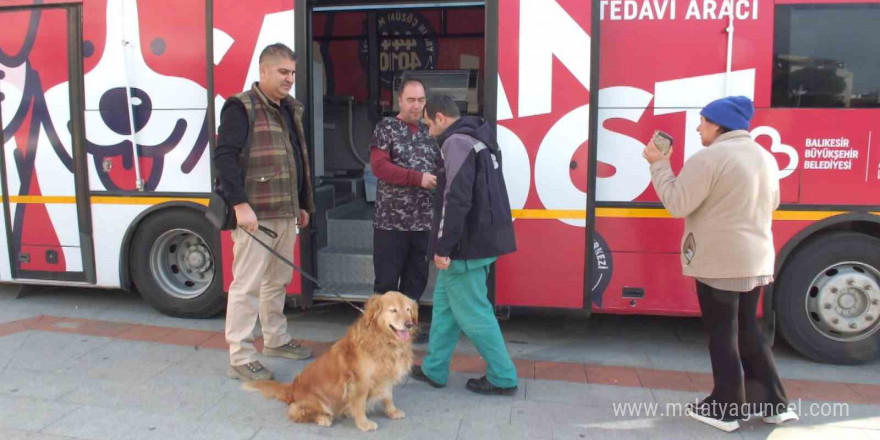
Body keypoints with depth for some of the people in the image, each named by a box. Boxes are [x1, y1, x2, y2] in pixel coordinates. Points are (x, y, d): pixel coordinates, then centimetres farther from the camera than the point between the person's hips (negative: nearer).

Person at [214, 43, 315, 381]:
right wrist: (241, 205, -24)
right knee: (247, 285, -2)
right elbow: (224, 157, -17)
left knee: (278, 280, 18)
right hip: (255, 214, -8)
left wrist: (302, 204, 21)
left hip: (286, 213, 9)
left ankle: (275, 340, 34)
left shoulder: (290, 110, 17)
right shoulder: (241, 108, -9)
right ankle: (240, 357, 7)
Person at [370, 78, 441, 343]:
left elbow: (439, 167, 19)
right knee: (387, 280, 1)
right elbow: (378, 166, -13)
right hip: (391, 220, -5)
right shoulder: (386, 127, -1)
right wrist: (418, 178, -19)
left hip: (424, 220, 5)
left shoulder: (428, 131, 13)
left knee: (417, 277, 13)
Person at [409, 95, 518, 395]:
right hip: (482, 238, 10)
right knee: (444, 302, 17)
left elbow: (456, 200, -23)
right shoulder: (479, 140, 17)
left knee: (472, 313, 0)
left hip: (468, 245, -10)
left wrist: (443, 247, -19)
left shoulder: (457, 142, -14)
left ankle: (503, 378, 11)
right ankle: (434, 370, 26)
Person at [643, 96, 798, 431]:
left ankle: (725, 409, 14)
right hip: (756, 260, 8)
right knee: (748, 330, 19)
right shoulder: (765, 157, 11)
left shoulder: (710, 157, -16)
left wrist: (659, 164, -7)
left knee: (722, 335, 3)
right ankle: (773, 403, 24)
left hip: (718, 262, -8)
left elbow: (677, 204, -17)